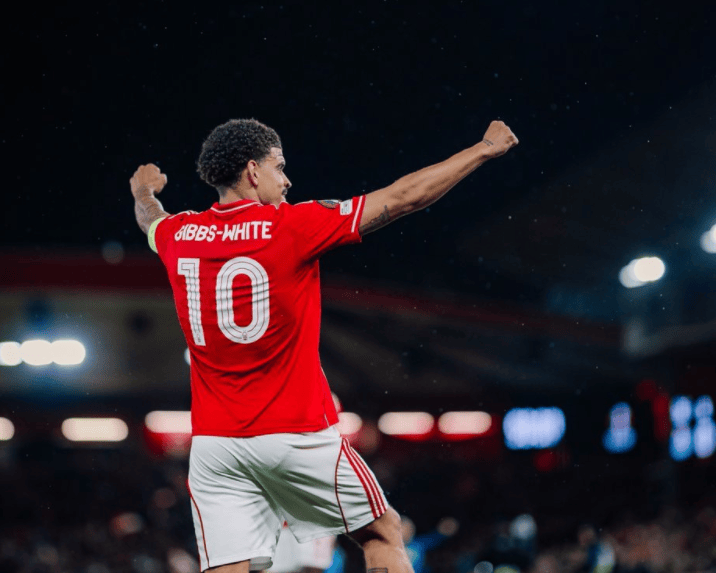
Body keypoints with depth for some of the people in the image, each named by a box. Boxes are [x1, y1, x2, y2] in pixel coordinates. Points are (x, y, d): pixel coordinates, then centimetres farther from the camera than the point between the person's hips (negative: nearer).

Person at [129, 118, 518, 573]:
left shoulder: (177, 236, 3)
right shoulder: (291, 227, -10)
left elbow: (150, 219, 30)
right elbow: (405, 197, -5)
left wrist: (144, 193, 54)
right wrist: (484, 149, 6)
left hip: (213, 443, 4)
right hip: (297, 434, -4)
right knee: (383, 531, 14)